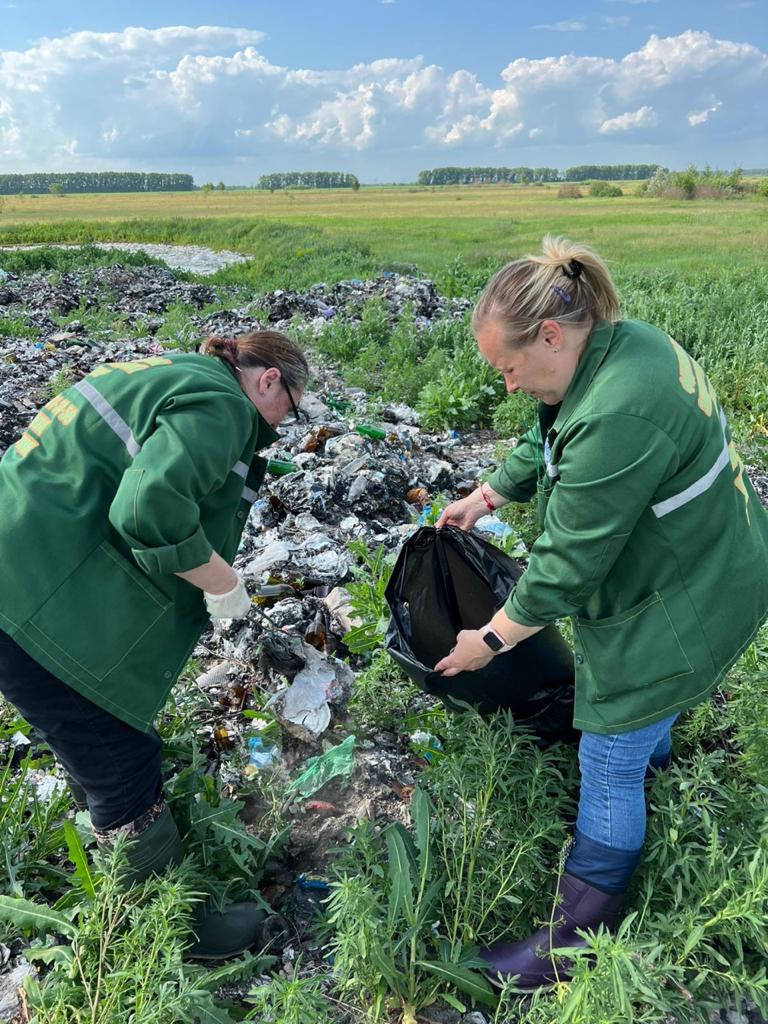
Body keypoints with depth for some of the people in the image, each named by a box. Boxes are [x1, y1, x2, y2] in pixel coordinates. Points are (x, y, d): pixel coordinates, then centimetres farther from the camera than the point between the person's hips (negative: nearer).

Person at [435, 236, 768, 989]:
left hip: (680, 609, -9)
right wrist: (486, 498, 15)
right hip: (695, 568, 9)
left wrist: (491, 640, -15)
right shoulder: (623, 342, -4)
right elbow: (547, 442, 12)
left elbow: (567, 561, -27)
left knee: (609, 764, 4)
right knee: (645, 718, 30)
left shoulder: (618, 418, -35)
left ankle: (577, 939, 23)